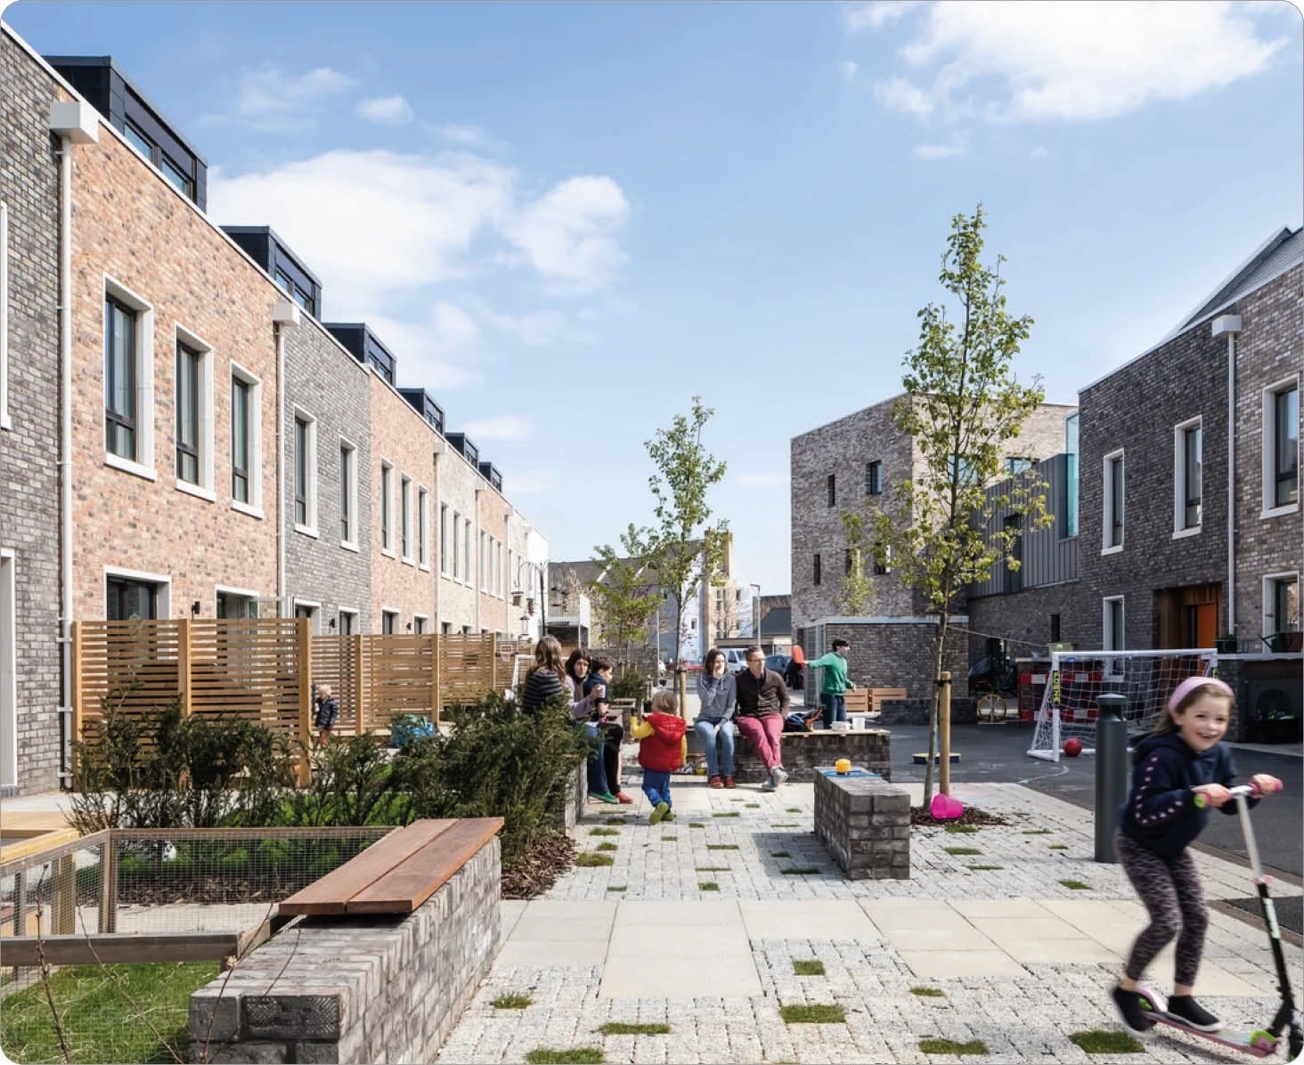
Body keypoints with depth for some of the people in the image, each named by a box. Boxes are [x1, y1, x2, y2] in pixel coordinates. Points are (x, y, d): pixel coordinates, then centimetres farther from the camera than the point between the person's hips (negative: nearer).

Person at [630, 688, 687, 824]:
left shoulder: (653, 721, -15)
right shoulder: (679, 723, 4)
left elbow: (638, 733, -16)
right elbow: (682, 744, 11)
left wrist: (634, 724, 4)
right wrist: (682, 760, 23)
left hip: (653, 763, -6)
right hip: (669, 763, 6)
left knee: (649, 785, -2)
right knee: (664, 787, 19)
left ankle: (659, 803, -25)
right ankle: (667, 811, 18)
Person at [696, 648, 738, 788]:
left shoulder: (730, 679, 2)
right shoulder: (702, 678, -2)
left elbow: (731, 706, -1)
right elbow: (707, 701, -15)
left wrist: (721, 723, -15)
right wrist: (715, 680, -14)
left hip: (724, 719, 1)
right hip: (705, 720, -1)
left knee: (727, 734, -33)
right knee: (709, 734, -35)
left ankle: (728, 775, -29)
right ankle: (714, 775, -32)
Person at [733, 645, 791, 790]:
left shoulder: (775, 678, 10)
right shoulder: (739, 680, 7)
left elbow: (785, 699, 23)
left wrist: (782, 717, 8)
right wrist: (735, 718, 1)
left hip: (771, 715, 1)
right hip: (748, 717, -1)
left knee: (772, 736, -35)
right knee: (759, 734, -37)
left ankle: (773, 777, -49)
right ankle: (776, 769, -54)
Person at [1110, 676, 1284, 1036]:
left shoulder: (1218, 754, -5)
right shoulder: (1162, 756, -31)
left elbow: (1229, 804, 6)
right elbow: (1143, 812, -35)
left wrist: (1253, 790, -14)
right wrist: (1194, 796, -44)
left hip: (1173, 848, 8)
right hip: (1140, 846, -8)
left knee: (1197, 916, 6)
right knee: (1167, 921, -13)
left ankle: (1182, 997, 21)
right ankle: (1127, 989, 9)